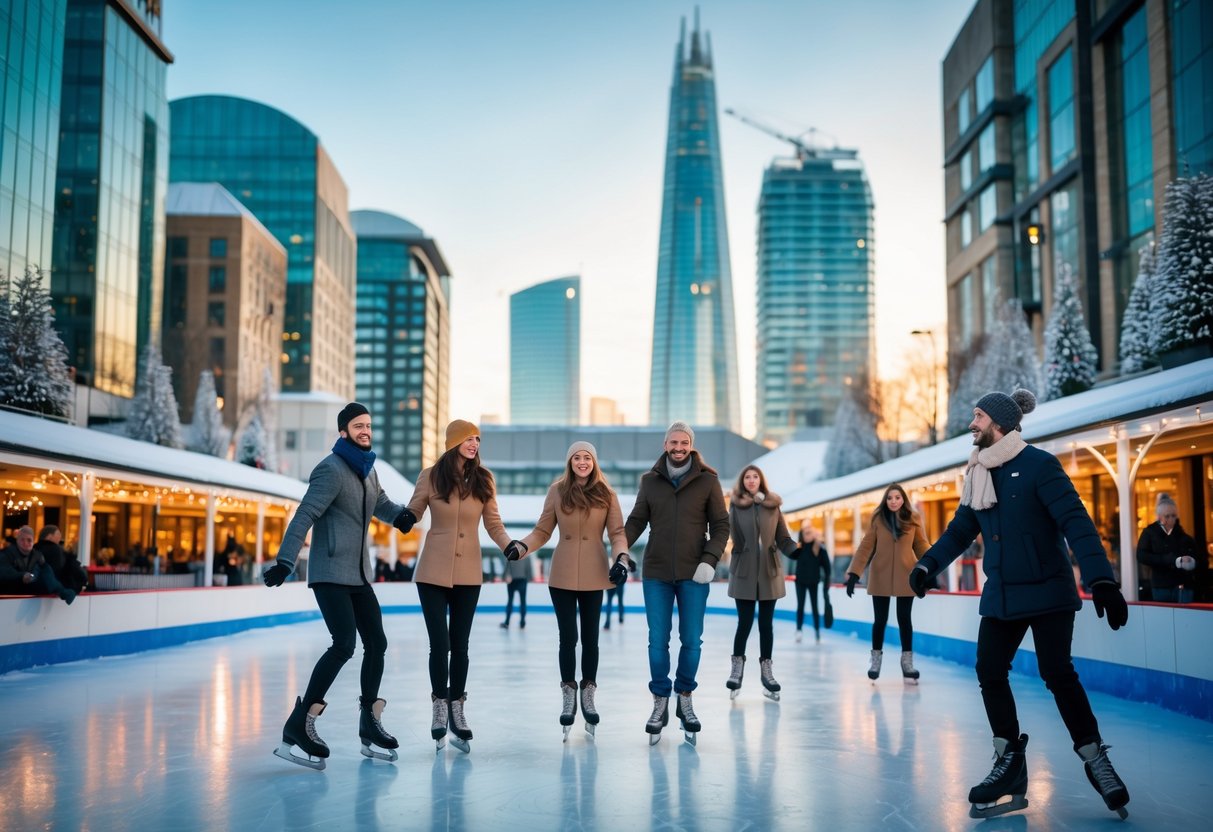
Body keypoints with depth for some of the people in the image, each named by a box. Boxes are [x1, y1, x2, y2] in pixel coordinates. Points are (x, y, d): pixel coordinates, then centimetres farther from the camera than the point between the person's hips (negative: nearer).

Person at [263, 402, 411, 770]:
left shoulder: (367, 469, 13)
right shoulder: (332, 470, -13)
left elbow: (379, 503, 26)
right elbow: (304, 515, -21)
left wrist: (399, 514, 3)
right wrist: (285, 561, -29)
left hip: (359, 575, 9)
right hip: (330, 574, -9)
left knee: (376, 643, 8)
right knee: (344, 645, -18)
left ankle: (370, 723, 19)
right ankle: (298, 725, -13)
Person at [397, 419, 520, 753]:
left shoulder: (483, 479, -1)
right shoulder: (431, 476, -5)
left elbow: (493, 524, 3)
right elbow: (412, 513, 2)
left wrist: (510, 546, -13)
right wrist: (403, 518, -19)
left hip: (468, 574, 2)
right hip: (433, 572, -2)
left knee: (460, 644, 10)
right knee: (439, 644, -1)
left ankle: (456, 710, 23)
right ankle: (440, 707, 18)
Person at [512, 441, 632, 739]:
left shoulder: (606, 494, -1)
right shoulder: (557, 491, 0)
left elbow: (617, 532, -2)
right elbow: (542, 531, 2)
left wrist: (621, 558, -19)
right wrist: (520, 548, -13)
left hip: (593, 575, 0)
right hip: (562, 575, 0)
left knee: (590, 637, 9)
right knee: (568, 637, 3)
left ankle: (589, 698, 22)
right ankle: (568, 698, 17)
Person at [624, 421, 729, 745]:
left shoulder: (708, 481, 0)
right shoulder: (650, 481, 5)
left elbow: (721, 525, 1)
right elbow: (636, 521, 7)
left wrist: (710, 560, -11)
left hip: (693, 575, -1)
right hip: (656, 574, 1)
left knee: (691, 640, 6)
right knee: (658, 641, 4)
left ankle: (685, 698, 24)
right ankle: (660, 702, 16)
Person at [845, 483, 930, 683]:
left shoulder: (913, 519, -1)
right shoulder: (877, 519, -3)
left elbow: (921, 545, 5)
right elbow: (866, 546, -4)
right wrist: (854, 573, -9)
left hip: (905, 577, 0)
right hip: (880, 577, 0)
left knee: (904, 619, 7)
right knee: (880, 619, 6)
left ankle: (907, 661, 17)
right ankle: (876, 659, 23)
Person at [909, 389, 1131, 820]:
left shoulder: (1039, 465, -14)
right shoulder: (979, 475, 7)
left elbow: (1075, 523, -21)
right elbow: (960, 531, 11)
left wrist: (1101, 580, -29)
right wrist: (928, 564, -2)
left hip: (1047, 591, -7)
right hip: (1001, 594, 7)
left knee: (1057, 673, -7)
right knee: (989, 672, 2)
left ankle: (1095, 759, 12)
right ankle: (1010, 766, 12)